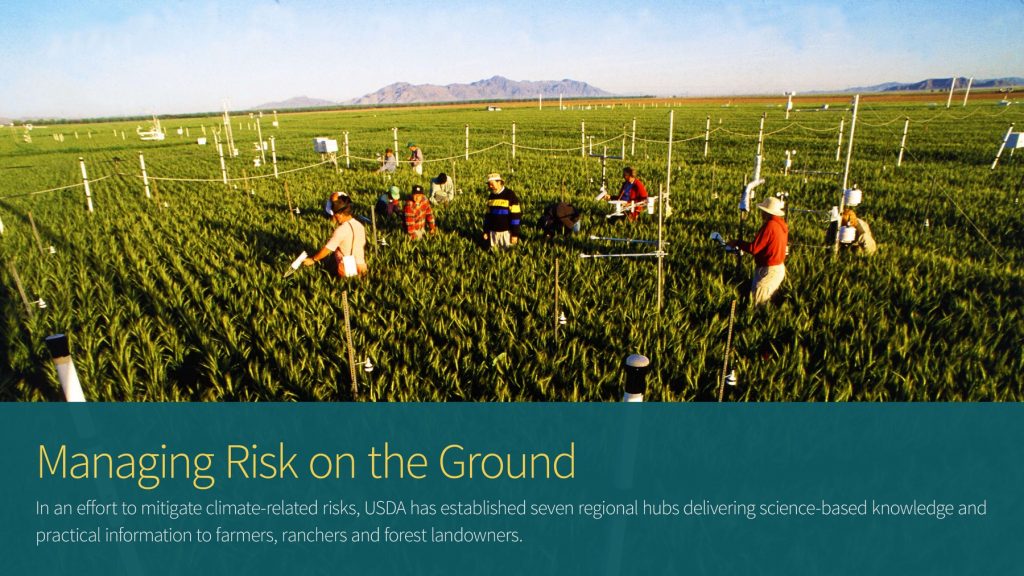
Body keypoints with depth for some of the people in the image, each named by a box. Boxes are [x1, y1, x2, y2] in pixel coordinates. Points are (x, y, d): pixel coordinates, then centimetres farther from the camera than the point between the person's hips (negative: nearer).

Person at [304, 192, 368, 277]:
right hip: (361, 268, 6)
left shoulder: (341, 230, -17)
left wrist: (312, 260, 1)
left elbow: (327, 249, -12)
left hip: (346, 272, -6)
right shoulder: (360, 226, 2)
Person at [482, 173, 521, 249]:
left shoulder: (510, 195, -9)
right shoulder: (491, 197, 9)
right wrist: (486, 231, 13)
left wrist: (515, 234, -14)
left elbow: (515, 216, -11)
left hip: (507, 232, -5)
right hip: (493, 232, 5)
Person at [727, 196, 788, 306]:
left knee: (756, 302, -1)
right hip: (779, 268, 9)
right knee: (766, 299, 19)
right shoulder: (782, 224, 5)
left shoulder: (769, 225, -22)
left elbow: (753, 248, -21)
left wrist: (737, 243, -9)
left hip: (768, 271, -9)